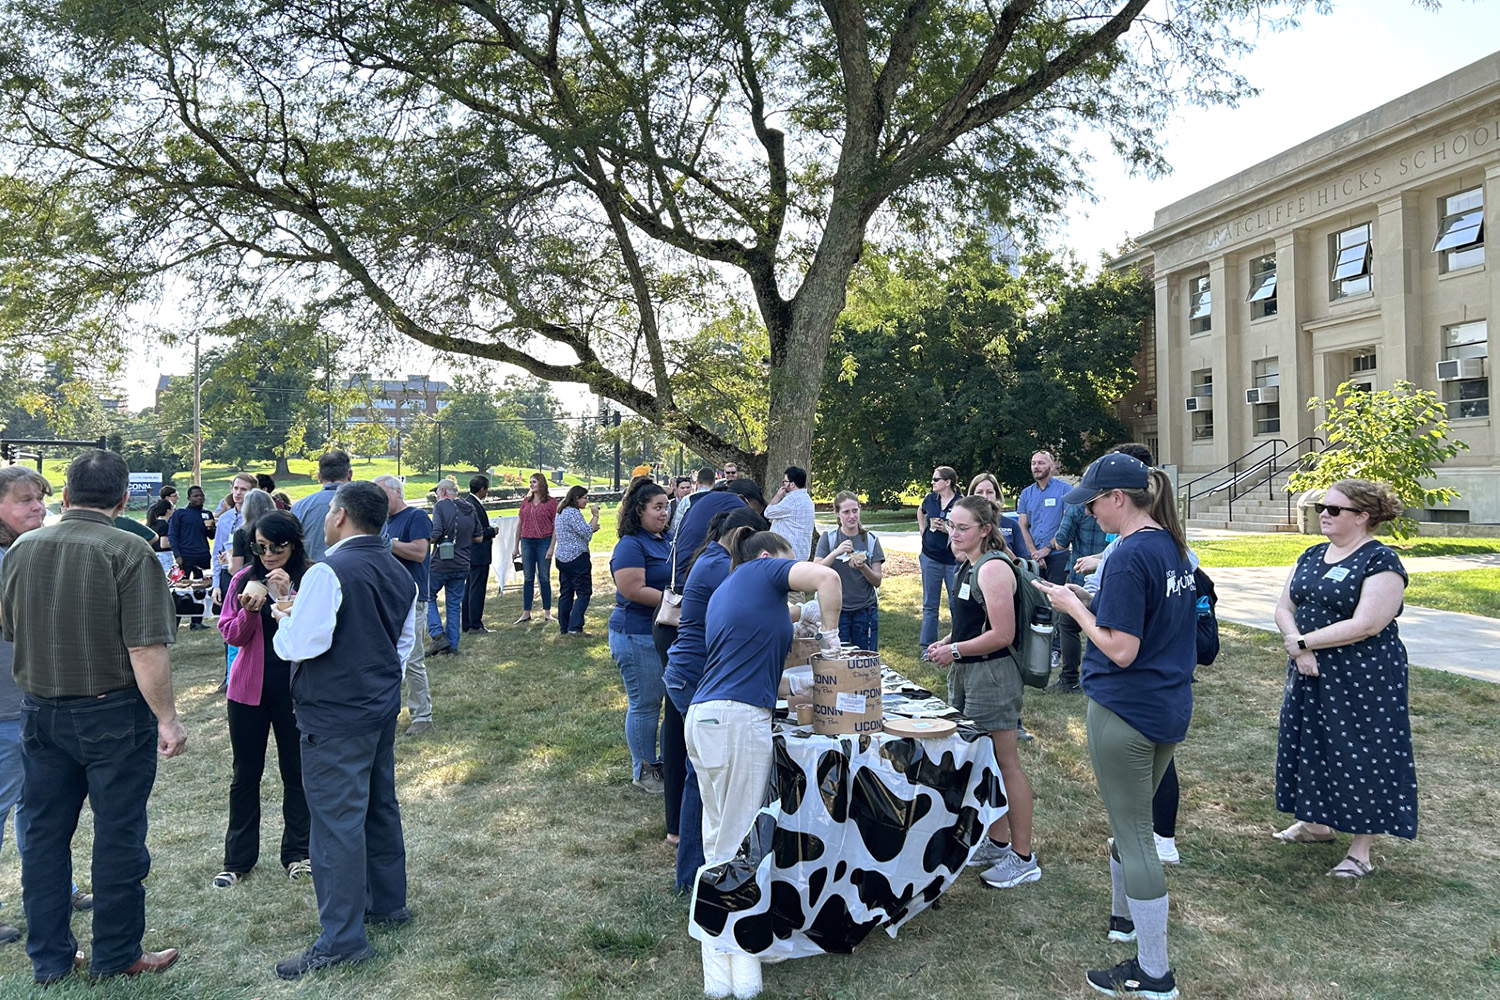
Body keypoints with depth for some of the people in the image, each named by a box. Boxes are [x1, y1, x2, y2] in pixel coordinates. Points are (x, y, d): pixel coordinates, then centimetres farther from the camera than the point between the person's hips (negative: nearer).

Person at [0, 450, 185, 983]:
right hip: (113, 714, -5)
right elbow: (146, 650, -22)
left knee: (44, 834, 16)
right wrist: (167, 718, -14)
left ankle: (48, 957, 27)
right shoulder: (129, 552, -18)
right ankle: (116, 956, 20)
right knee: (118, 837, 7)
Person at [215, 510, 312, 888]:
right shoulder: (244, 580, 1)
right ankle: (238, 860, 23)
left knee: (296, 772, 9)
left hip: (294, 687, -2)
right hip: (249, 687, 2)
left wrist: (288, 598, -26)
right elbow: (230, 634, -1)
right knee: (244, 774, 11)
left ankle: (297, 853, 23)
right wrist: (249, 610, -20)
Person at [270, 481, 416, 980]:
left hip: (335, 716, -8)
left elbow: (300, 644, -21)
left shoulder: (328, 573, -19)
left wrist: (284, 619, -2)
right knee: (380, 803, 20)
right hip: (383, 708, 9)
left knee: (337, 817, -2)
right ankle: (388, 901, 35)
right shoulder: (399, 574, 7)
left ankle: (342, 939, 5)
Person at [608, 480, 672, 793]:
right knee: (645, 705, 0)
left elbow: (674, 580, 25)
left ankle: (655, 762, 28)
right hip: (636, 636, -9)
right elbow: (633, 591, -23)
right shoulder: (630, 545, -15)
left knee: (663, 699, 15)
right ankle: (643, 771, 14)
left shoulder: (665, 541, 12)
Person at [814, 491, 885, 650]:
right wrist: (836, 552, -23)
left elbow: (877, 581, 1)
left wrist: (862, 567, -19)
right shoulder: (828, 538, 1)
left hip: (865, 610, 1)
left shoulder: (870, 539, 3)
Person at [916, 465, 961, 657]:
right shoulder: (931, 499, 4)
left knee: (956, 604, 6)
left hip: (953, 560, -4)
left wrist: (948, 529, -22)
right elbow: (920, 512, 27)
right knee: (930, 604, 8)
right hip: (931, 558, 4)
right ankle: (927, 646, 14)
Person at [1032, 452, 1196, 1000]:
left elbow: (1120, 650, -23)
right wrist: (1094, 600, 9)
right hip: (1169, 707, 9)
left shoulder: (1129, 555, -22)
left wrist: (1073, 606, -12)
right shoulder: (1173, 547, 6)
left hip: (1126, 713, -9)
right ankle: (1123, 916, 45)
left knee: (1133, 834, 2)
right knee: (1134, 820, 25)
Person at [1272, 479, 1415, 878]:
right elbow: (1284, 608, 7)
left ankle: (1361, 848, 13)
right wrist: (1298, 648, -12)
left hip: (1363, 680, -8)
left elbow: (1365, 625, -23)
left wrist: (1303, 642, -16)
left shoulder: (1380, 561, -14)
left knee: (1360, 755, 1)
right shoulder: (1312, 556, 9)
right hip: (1310, 675, 8)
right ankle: (1318, 823, 35)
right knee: (1309, 745, 16)